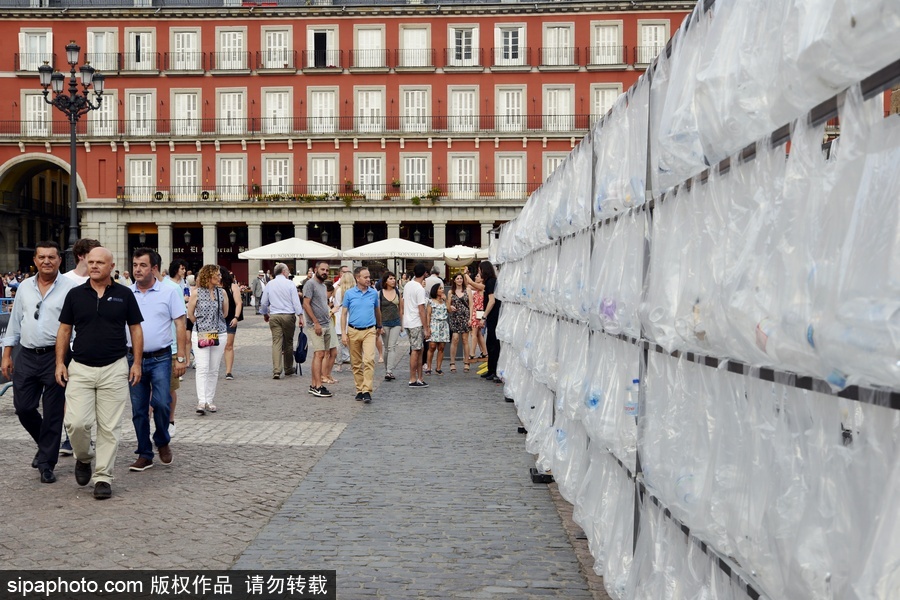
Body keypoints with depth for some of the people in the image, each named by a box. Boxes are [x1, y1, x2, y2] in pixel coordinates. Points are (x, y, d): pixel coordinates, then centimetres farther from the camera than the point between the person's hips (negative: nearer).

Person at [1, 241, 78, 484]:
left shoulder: (70, 288, -4)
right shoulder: (25, 287, 11)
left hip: (55, 357, -4)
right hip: (26, 357, 4)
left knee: (53, 412, 2)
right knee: (23, 407, 6)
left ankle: (46, 463, 14)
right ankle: (46, 445, 32)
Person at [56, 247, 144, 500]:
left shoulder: (124, 294, 2)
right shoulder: (75, 294, 5)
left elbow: (136, 329, 7)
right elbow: (64, 330, 10)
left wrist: (137, 363, 1)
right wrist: (60, 362, 3)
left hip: (114, 369, -1)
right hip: (80, 368, 1)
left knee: (109, 427, 1)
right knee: (76, 422, -9)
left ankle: (103, 477, 11)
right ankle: (84, 457, 21)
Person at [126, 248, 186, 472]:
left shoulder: (169, 292, -2)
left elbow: (180, 324, -2)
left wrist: (181, 357, -6)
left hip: (160, 358, -3)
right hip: (134, 358, 3)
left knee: (161, 403, -12)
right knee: (138, 409, 7)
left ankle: (162, 442, 15)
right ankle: (144, 455, 18)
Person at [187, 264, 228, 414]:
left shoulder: (222, 292, 6)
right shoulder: (196, 292, -3)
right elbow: (190, 314, 5)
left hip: (219, 334, 3)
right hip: (201, 335, -3)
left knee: (214, 370, 6)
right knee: (202, 368, -9)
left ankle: (209, 400, 14)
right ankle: (201, 402, -11)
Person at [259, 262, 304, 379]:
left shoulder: (269, 284, 8)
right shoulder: (290, 284, -3)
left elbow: (263, 302, 14)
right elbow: (296, 301, -7)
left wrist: (265, 314, 30)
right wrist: (300, 316, -4)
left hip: (274, 316, 2)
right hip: (288, 316, -2)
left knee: (276, 342, -1)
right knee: (288, 343, 9)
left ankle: (276, 370, -11)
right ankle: (288, 370, 19)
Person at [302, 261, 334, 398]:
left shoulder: (323, 285, 19)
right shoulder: (310, 284, -9)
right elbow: (306, 304, -15)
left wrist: (328, 313, 13)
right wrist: (316, 323, -18)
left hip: (326, 325, 9)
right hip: (315, 326, -9)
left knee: (320, 355, 8)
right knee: (319, 354, -13)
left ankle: (313, 385, 12)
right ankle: (318, 387, -14)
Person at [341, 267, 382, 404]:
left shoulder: (374, 293, 4)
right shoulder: (349, 293, 1)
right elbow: (344, 314, 4)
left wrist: (379, 326, 32)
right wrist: (344, 334, -2)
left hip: (369, 331, 0)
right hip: (353, 331, 1)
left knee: (369, 360, -16)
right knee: (356, 363, 8)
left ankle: (367, 391, -16)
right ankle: (359, 390, 18)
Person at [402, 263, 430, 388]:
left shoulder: (407, 285, 10)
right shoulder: (420, 289, -16)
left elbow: (403, 303, 16)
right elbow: (421, 310, -18)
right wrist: (426, 328, -15)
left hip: (407, 322, 8)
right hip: (416, 324, -8)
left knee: (418, 350, 12)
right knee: (416, 351, -4)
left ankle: (419, 379, 15)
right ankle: (413, 380, -1)